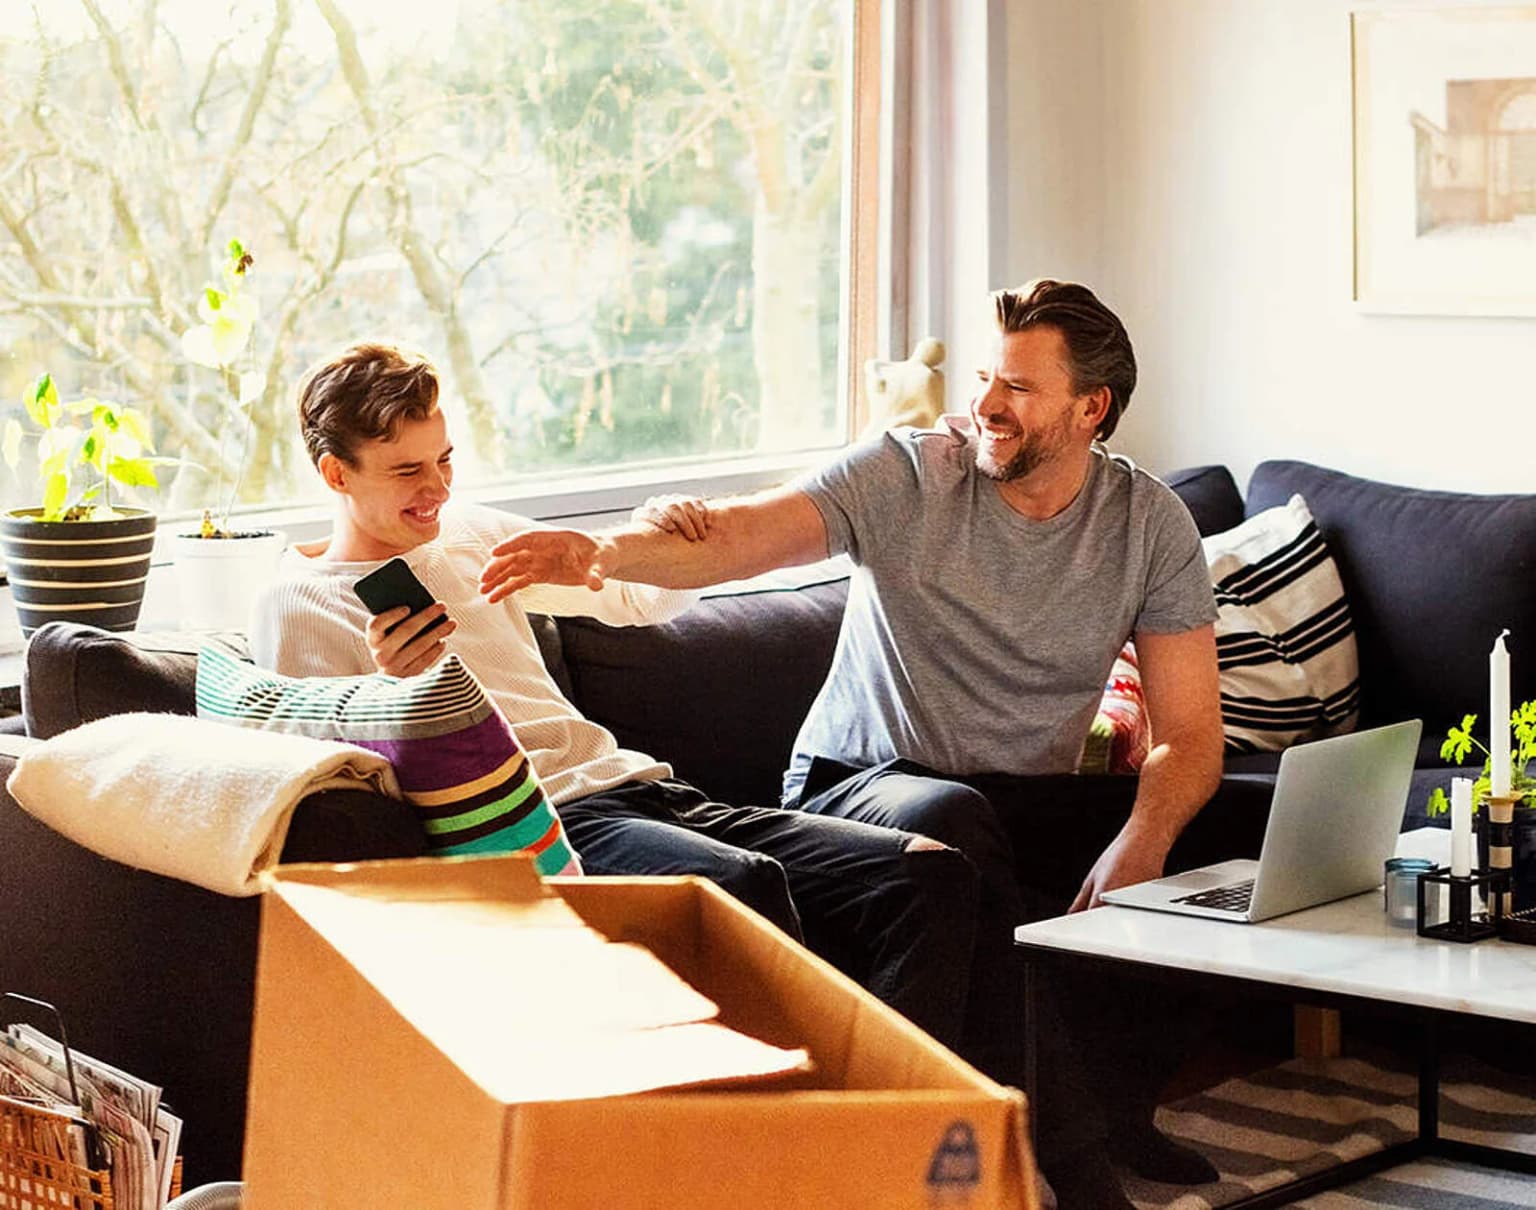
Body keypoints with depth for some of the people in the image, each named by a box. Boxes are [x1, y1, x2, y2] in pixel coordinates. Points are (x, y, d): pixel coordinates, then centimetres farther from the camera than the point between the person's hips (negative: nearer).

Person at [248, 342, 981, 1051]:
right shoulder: (297, 607, 5)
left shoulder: (471, 535, 23)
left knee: (932, 874, -13)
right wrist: (386, 689, -23)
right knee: (744, 883, -39)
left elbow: (639, 597, 32)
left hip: (639, 786, 7)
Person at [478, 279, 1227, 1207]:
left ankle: (1119, 1098, -7)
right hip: (861, 786, -3)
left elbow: (1189, 737, -8)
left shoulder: (1151, 523, -3)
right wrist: (604, 552, -46)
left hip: (1032, 800, 3)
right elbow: (737, 535, -24)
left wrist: (1135, 850, -29)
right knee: (949, 817, -39)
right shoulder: (909, 475, -9)